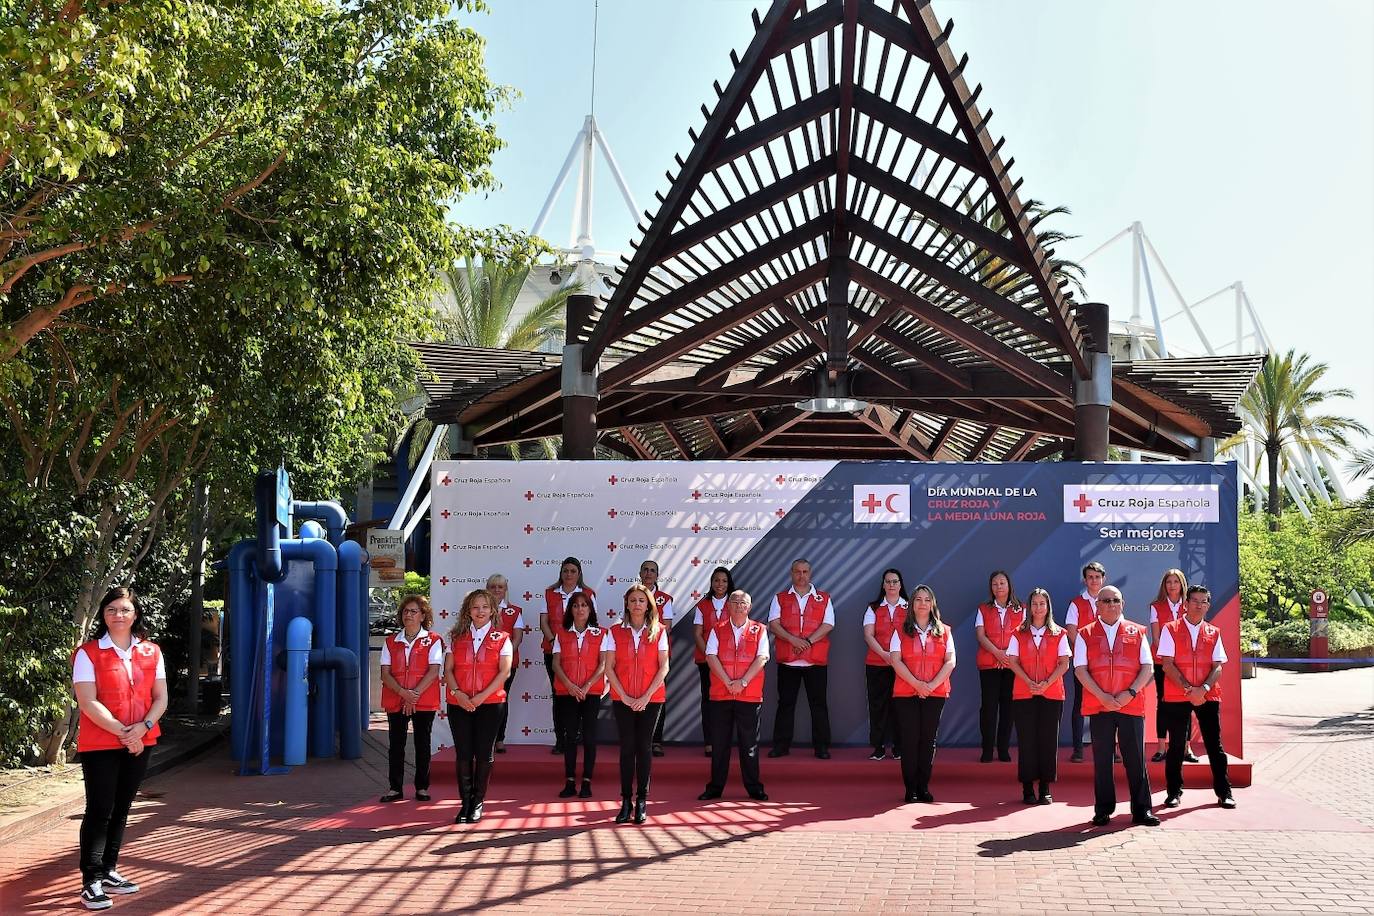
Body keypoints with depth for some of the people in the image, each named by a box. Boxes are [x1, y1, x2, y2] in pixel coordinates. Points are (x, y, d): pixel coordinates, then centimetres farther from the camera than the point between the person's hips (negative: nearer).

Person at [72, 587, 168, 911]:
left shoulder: (151, 652, 7)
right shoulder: (88, 653, -6)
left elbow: (160, 697, 5)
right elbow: (88, 702, -13)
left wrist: (144, 726, -13)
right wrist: (123, 732, -17)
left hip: (141, 744, 5)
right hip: (99, 745, -4)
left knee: (121, 809, 12)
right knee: (99, 811, -4)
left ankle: (108, 872, 22)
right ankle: (91, 882, 0)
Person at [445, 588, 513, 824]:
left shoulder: (501, 639, 4)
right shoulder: (457, 637, 11)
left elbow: (505, 671, -6)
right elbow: (448, 669, 5)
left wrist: (482, 695, -15)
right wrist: (457, 693, -13)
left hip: (490, 703, -2)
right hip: (459, 704, 2)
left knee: (484, 754, 0)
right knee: (463, 753, 1)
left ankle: (478, 803, 12)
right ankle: (465, 803, 10)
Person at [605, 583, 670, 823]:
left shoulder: (658, 631, 2)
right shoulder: (615, 632, 3)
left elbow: (664, 667, -2)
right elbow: (609, 668, 1)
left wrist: (646, 696, -10)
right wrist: (624, 696, -8)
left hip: (651, 699, 0)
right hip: (622, 700, 1)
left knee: (644, 747, 1)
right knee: (627, 747, 1)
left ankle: (642, 802, 6)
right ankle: (625, 801, 5)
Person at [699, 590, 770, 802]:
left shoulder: (759, 631, 6)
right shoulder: (717, 630, 8)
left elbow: (762, 658, -4)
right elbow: (711, 656, -3)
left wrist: (743, 682, -14)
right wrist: (728, 682, -13)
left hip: (750, 695, -1)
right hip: (720, 694, 1)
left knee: (749, 743, 3)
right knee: (719, 742, 5)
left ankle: (754, 788, 11)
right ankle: (715, 787, 13)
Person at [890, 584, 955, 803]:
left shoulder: (944, 631, 9)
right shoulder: (901, 631, 7)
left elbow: (950, 662, 1)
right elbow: (895, 661, -4)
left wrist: (932, 684, -12)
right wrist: (916, 684, -15)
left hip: (935, 694, 1)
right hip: (906, 693, -1)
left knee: (928, 740, 2)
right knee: (910, 739, -1)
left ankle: (924, 787, 9)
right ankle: (910, 788, 4)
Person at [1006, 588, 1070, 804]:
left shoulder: (1059, 634, 6)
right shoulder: (1019, 634, 7)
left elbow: (1064, 664, 0)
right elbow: (1013, 662, 1)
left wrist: (1046, 684, -14)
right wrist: (1029, 682, -14)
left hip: (1052, 694, 0)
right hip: (1023, 695, 0)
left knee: (1048, 740, 0)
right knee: (1026, 740, 0)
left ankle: (1045, 788, 7)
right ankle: (1028, 788, 5)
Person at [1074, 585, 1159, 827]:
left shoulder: (1137, 632, 10)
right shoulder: (1085, 635, 8)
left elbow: (1148, 667, 4)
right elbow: (1080, 669, 0)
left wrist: (1130, 693, -10)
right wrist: (1102, 696, -12)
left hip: (1131, 705, 0)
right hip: (1098, 705, 0)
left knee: (1136, 758, 1)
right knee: (1101, 759, 3)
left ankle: (1141, 810, 7)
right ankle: (1103, 810, 11)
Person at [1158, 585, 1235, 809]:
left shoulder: (1213, 633, 9)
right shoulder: (1171, 629, 0)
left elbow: (1217, 666, 2)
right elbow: (1167, 664, -6)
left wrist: (1203, 688, -15)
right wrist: (1188, 689, -15)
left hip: (1208, 696, 2)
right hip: (1176, 696, -2)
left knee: (1215, 745, 5)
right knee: (1176, 746, 3)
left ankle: (1224, 792, 13)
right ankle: (1174, 792, 13)